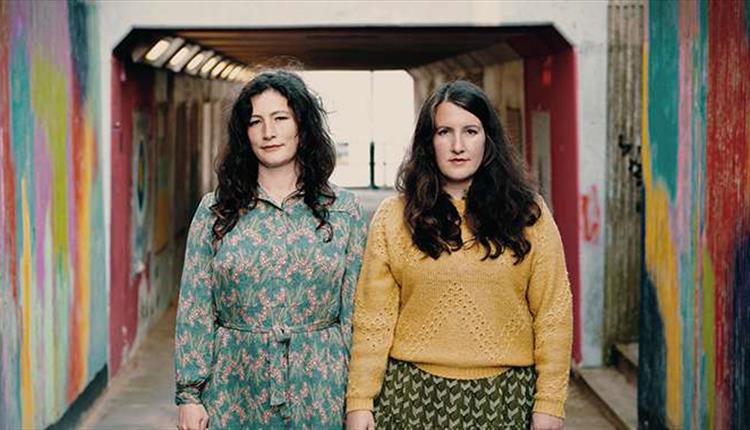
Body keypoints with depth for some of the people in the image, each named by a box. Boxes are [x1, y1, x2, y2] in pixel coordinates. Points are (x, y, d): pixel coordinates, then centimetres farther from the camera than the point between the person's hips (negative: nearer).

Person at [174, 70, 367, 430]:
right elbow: (194, 309, 1)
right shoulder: (215, 212, 1)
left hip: (320, 395, 0)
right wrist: (190, 394, -4)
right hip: (235, 393, 0)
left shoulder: (343, 210, 2)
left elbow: (355, 310, 3)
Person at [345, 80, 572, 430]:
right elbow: (373, 318, -2)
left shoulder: (528, 216, 1)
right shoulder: (392, 217, 1)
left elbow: (552, 314, 0)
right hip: (414, 394, 0)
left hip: (505, 394, 0)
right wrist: (359, 401, -5)